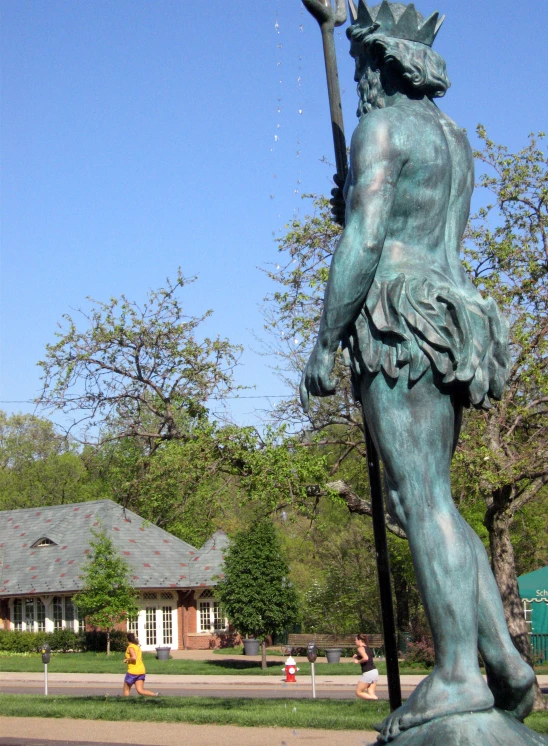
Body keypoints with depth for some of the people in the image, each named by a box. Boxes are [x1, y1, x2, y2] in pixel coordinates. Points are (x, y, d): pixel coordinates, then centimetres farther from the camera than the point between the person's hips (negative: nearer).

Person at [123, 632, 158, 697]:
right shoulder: (137, 647, 17)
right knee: (140, 690, -2)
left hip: (133, 671, -7)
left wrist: (126, 659, -9)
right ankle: (155, 695, -22)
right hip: (141, 671, 8)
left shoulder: (130, 647, -9)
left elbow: (134, 658, -24)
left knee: (126, 690, 10)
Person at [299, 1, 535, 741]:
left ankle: (457, 675, -17)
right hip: (452, 319, 9)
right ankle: (504, 659, 2)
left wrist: (324, 342, -12)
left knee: (424, 498, -13)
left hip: (402, 324, -9)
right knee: (426, 500, 9)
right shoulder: (455, 137, 23)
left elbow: (363, 242, -13)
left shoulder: (381, 126, -3)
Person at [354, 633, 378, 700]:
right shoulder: (368, 648, 18)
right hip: (375, 671, 8)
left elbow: (365, 658, -25)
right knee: (371, 694, 11)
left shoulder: (360, 648, -8)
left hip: (367, 673, -8)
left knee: (358, 692, 4)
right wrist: (357, 657, 16)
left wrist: (358, 661, -9)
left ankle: (376, 699, -14)